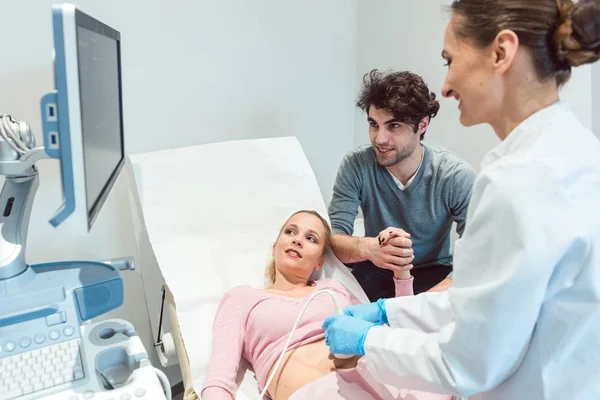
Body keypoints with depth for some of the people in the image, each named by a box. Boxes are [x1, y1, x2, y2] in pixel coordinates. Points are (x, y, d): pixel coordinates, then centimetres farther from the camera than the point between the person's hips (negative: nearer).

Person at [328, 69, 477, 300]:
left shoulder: (456, 176, -19)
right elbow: (334, 237, -18)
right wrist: (367, 247, -42)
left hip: (434, 272, -1)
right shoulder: (356, 166, -15)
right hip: (376, 272, 1)